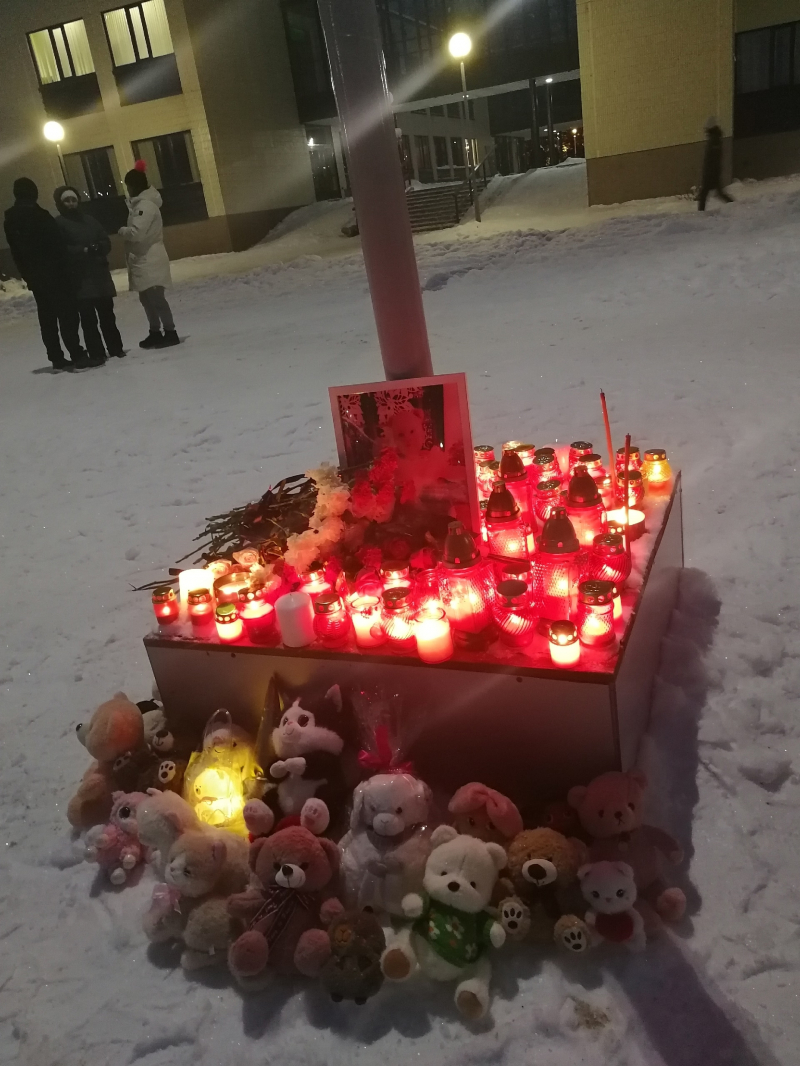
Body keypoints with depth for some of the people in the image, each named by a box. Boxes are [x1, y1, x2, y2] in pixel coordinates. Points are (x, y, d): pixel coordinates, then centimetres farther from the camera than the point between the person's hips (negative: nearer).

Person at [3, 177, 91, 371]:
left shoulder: (10, 221, 9)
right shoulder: (39, 216, -13)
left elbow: (16, 253, 13)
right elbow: (57, 246, -14)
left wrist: (28, 275, 18)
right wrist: (64, 271, -6)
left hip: (35, 278, 7)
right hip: (53, 274, -7)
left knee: (47, 318, 10)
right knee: (67, 314, -8)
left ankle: (57, 359, 12)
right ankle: (77, 356, -15)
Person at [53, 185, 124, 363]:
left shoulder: (89, 219, 14)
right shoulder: (58, 223, 0)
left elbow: (106, 242, 11)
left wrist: (98, 248, -11)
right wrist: (84, 250, -18)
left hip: (100, 274, 4)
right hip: (79, 278, -4)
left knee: (107, 313, 8)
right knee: (88, 317, -7)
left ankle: (115, 348, 19)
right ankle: (96, 354, -5)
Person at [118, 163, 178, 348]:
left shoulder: (145, 205, -16)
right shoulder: (139, 203, 17)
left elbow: (136, 232, -23)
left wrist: (121, 230, -7)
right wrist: (125, 230, 1)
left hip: (150, 261, -11)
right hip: (143, 260, 11)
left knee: (156, 298, -11)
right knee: (147, 298, 14)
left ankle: (170, 333, -8)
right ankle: (155, 333, 22)